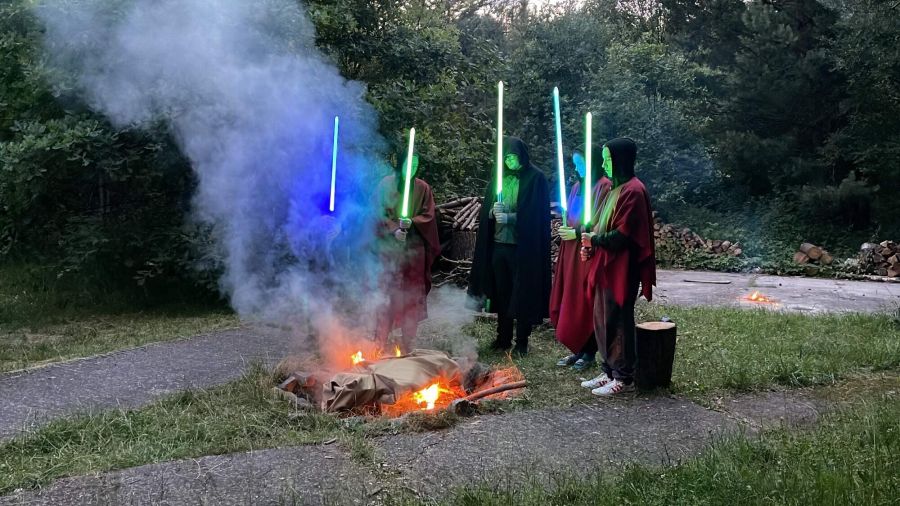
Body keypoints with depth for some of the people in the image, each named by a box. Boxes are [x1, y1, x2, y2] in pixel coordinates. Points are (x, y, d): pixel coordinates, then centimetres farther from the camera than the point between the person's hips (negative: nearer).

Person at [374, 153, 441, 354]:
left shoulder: (423, 188, 7)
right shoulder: (386, 184, 3)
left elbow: (428, 216, 5)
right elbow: (379, 213, -1)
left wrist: (412, 222, -14)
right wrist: (394, 229, -15)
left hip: (414, 249, 2)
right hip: (390, 247, -2)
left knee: (412, 295, 2)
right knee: (387, 293, -4)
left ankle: (408, 344, 11)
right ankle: (380, 343, 4)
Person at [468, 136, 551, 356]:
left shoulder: (535, 179, -4)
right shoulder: (498, 178, 11)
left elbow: (536, 215, -10)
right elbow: (485, 211, 11)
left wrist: (509, 217, -18)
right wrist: (492, 212, -11)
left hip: (523, 246, -5)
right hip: (498, 244, 5)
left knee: (523, 294, 1)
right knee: (501, 292, 12)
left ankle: (522, 342, 11)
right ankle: (503, 337, 23)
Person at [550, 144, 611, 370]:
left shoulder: (604, 186, -9)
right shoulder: (577, 187, 16)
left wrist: (578, 232, -15)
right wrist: (565, 230, 6)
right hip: (571, 252, 8)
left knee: (586, 303, -2)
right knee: (569, 302, 8)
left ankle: (589, 352, 10)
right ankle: (577, 349, 18)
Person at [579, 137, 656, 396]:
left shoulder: (633, 190, -15)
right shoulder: (617, 188, 16)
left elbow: (623, 235, -21)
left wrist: (594, 241, -8)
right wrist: (590, 244, 3)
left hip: (621, 269, -10)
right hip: (606, 267, 10)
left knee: (618, 323, -2)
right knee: (602, 321, 13)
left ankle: (624, 377, 9)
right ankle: (610, 372, 23)